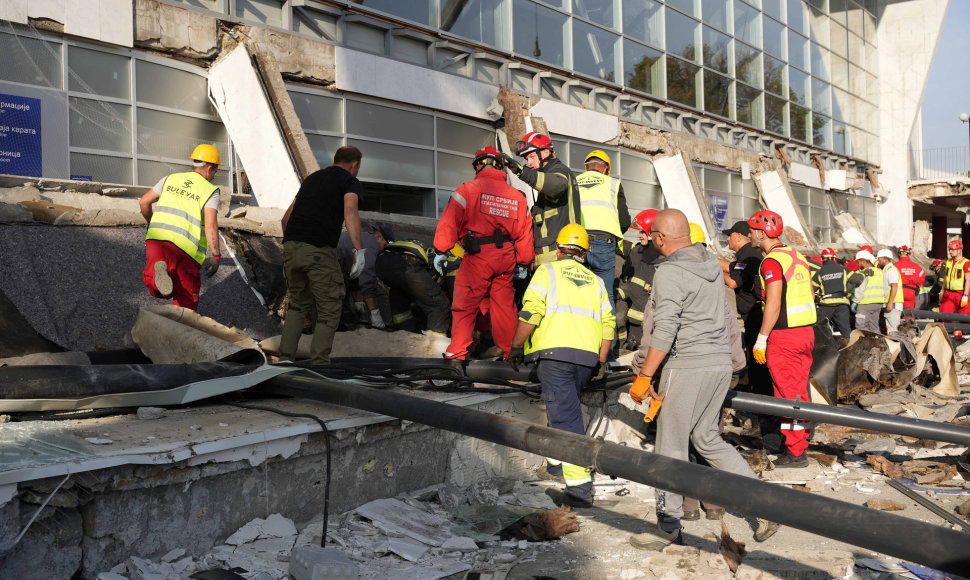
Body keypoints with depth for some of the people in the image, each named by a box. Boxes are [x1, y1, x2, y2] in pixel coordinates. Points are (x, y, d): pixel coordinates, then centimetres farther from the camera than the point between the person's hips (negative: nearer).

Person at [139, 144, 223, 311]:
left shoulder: (170, 179, 16)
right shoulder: (210, 191, 2)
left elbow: (144, 202, 17)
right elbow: (211, 224, -12)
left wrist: (151, 223, 35)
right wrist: (215, 256, -8)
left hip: (157, 237, 3)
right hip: (185, 247, -3)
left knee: (157, 291, 9)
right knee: (186, 299, 8)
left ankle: (158, 272, -23)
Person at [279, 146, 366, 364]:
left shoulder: (312, 178, 26)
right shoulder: (351, 182, 7)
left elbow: (287, 216, 28)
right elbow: (350, 211, -15)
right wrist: (359, 250, -22)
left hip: (291, 247, 6)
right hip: (319, 249, -6)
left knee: (298, 304, 22)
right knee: (330, 309, 5)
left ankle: (285, 357, 18)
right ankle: (318, 361, -2)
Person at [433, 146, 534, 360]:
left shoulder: (468, 189, -2)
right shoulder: (517, 196, 12)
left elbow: (450, 221, -7)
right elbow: (525, 232, 14)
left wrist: (441, 251, -3)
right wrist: (524, 263, 22)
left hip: (478, 256, -4)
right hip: (506, 258, 5)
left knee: (464, 305, 1)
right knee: (504, 305, 13)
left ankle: (457, 352, 0)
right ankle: (510, 351, 20)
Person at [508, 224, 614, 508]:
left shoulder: (548, 271, 7)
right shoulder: (595, 280, 21)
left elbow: (531, 312, -7)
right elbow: (608, 323, 13)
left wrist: (516, 347, 1)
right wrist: (600, 362, 17)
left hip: (555, 352, -5)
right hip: (587, 356, 5)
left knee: (566, 417, -8)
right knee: (566, 408, 25)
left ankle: (580, 487, -12)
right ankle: (556, 461, 38)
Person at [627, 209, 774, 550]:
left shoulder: (669, 272, -15)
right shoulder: (712, 263, 11)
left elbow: (665, 331, -22)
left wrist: (643, 377, -17)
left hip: (687, 367, -8)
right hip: (721, 363, 8)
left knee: (670, 447, 3)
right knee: (707, 439, 19)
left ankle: (668, 528, 14)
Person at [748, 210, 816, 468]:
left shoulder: (772, 261, -15)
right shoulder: (798, 256, 13)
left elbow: (773, 304, -20)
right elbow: (811, 296, 17)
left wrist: (761, 339, -15)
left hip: (783, 336, -9)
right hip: (806, 331, 9)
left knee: (787, 395, -2)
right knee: (800, 392, 14)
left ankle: (795, 453, 4)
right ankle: (800, 445, 22)